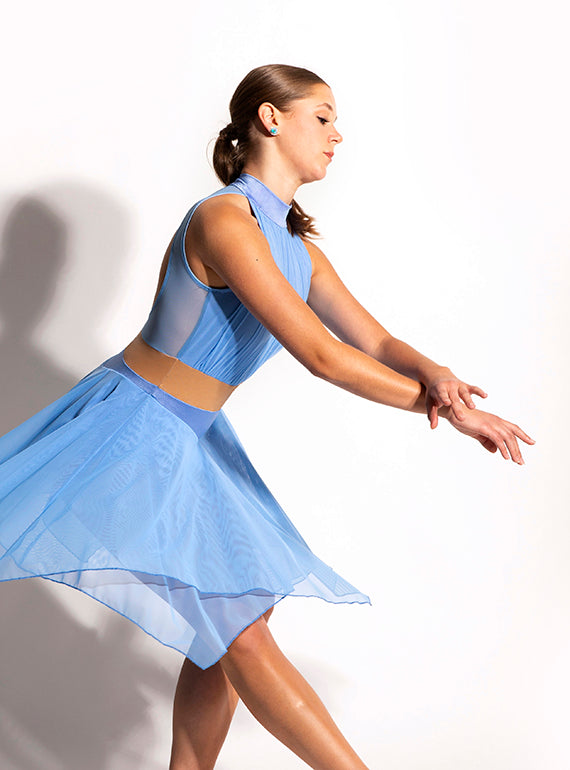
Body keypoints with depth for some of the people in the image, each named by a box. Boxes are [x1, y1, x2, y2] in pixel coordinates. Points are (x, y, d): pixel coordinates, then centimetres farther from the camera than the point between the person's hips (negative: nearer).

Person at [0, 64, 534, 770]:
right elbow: (321, 355, -26)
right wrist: (443, 408, -18)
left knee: (233, 624, 8)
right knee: (241, 633, -9)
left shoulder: (297, 247, 9)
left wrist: (438, 377, -17)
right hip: (135, 428, -9)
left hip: (190, 440, 9)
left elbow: (376, 343, 6)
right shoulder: (224, 219, -21)